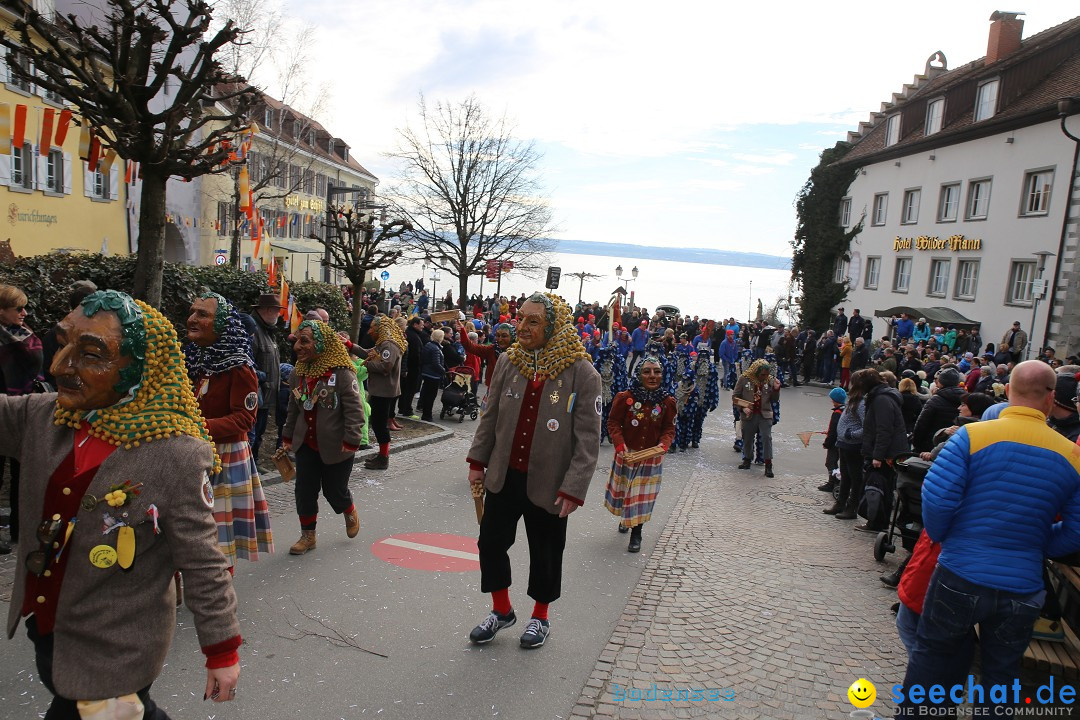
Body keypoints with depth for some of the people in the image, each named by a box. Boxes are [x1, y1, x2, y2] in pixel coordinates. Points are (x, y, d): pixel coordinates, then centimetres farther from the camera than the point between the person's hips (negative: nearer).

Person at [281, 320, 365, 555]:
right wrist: (288, 437, 15)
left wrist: (351, 441, -19)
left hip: (335, 445, -5)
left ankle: (350, 513, 41)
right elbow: (293, 409, 14)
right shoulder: (298, 373, 2)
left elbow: (355, 410, -18)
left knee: (335, 490, 8)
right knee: (304, 490, 7)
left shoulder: (342, 373, -19)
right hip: (307, 444, 5)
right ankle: (307, 535, 24)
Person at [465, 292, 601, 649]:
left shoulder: (582, 373, -15)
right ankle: (501, 610, 35)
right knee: (491, 542, 12)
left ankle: (540, 617, 37)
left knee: (545, 553, 13)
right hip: (504, 476, 4)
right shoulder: (508, 362, -1)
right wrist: (478, 460, 9)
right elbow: (491, 416, 9)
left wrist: (573, 489, -16)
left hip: (547, 483, -4)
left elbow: (588, 439, -13)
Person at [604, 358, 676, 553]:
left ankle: (636, 533, 21)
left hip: (652, 456, 1)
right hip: (627, 454, 0)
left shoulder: (667, 402, -7)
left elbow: (669, 429, 2)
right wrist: (620, 445, -22)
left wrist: (663, 444, -18)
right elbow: (613, 423, -9)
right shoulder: (624, 398, -15)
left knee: (643, 494, 6)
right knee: (623, 489, 18)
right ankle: (625, 518, 48)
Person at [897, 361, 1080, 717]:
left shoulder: (973, 435, -14)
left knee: (931, 655, 17)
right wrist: (1034, 546, 15)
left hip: (959, 576, -2)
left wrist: (941, 538, 1)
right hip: (1022, 589, 2)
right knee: (1001, 674, 19)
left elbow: (937, 498, -18)